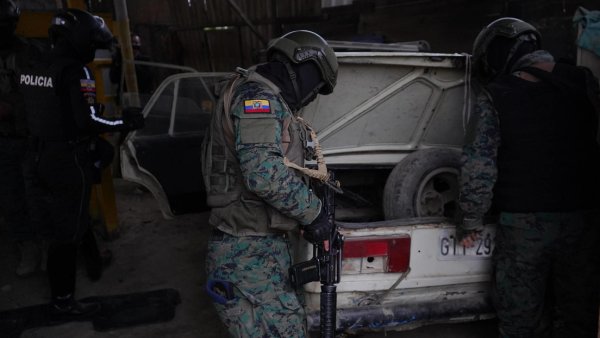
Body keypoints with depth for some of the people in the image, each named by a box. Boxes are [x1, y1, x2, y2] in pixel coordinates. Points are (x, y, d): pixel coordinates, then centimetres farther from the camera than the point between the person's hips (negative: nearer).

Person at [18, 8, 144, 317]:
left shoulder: (33, 69, 8)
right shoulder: (75, 71, -19)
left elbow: (45, 114, 13)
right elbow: (88, 122, -24)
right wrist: (125, 124, -11)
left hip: (43, 159, 9)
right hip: (69, 163, -9)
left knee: (55, 227, 21)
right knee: (68, 233, 2)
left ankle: (58, 291, 36)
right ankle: (63, 302, 13)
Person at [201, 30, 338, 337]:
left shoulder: (269, 101, 20)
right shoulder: (258, 97, -14)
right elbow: (264, 173, -28)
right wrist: (313, 213, -15)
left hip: (265, 249, 10)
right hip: (248, 257, -10)